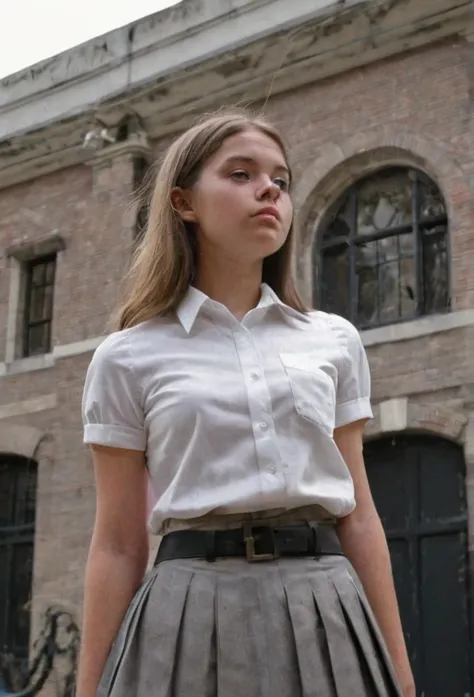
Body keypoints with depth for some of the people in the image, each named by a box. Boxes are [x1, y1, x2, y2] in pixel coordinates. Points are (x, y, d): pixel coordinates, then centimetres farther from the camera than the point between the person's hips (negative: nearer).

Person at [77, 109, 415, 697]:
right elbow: (117, 545, 3)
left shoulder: (335, 342, 9)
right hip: (191, 614, -2)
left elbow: (358, 515, 10)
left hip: (325, 611, 2)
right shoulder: (128, 358, 3)